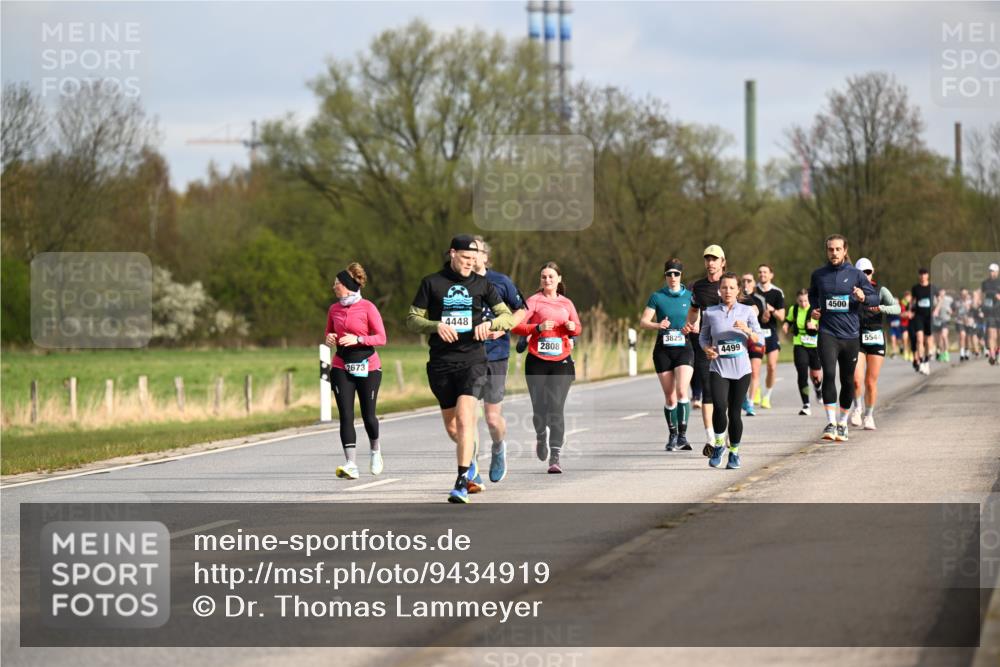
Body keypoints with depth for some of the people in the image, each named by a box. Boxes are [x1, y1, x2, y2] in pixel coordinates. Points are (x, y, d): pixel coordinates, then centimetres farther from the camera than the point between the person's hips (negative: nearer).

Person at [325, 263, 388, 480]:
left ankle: (375, 450, 34)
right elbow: (329, 334, 21)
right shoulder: (334, 309, 8)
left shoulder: (367, 308, -7)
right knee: (346, 415, -9)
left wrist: (357, 339, -21)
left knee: (368, 415, 3)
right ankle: (350, 465, -13)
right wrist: (329, 339, -3)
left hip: (367, 367, -3)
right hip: (342, 367, 3)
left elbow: (381, 338, -9)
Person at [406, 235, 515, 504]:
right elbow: (412, 320, 5)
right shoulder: (432, 283, 4)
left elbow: (508, 316, 10)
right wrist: (436, 326, -15)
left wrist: (489, 323, -11)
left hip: (472, 360, -1)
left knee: (465, 417, -19)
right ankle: (469, 460, 42)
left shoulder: (481, 284, 7)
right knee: (451, 425, 10)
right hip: (441, 362, 1)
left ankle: (462, 483, -21)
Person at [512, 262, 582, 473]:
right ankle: (541, 437, 35)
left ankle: (555, 456, -11)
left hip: (561, 361, 1)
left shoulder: (566, 303, 12)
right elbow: (516, 326, -7)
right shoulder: (534, 301, 1)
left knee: (556, 408, -9)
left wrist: (573, 327, -4)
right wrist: (538, 328, -20)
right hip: (537, 361, -1)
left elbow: (577, 327, 19)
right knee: (539, 407, 3)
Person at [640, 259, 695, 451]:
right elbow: (643, 322, -1)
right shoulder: (657, 297, 3)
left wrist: (691, 328, -9)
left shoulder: (689, 296, 6)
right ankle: (672, 436, 17)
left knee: (682, 391, -19)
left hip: (684, 349, 0)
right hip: (663, 350, 0)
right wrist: (658, 325, -21)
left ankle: (682, 436, -17)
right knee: (670, 397, 2)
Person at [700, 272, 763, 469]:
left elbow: (760, 340, 1)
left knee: (734, 412, 3)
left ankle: (734, 451, 21)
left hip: (741, 370, 0)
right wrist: (707, 348, -5)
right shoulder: (710, 312, 3)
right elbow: (703, 336, 16)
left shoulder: (747, 311, 3)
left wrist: (747, 330, -18)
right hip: (718, 368, 0)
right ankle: (718, 445, 3)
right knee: (719, 407, -19)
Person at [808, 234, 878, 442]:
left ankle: (842, 423, 26)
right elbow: (813, 294, 25)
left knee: (847, 381, 10)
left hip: (850, 335, 1)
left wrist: (863, 298, -16)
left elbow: (875, 298, 5)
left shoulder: (855, 274, 1)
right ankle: (831, 423, -21)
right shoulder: (818, 275, 5)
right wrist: (814, 308, 6)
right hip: (827, 333, -1)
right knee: (829, 374, -20)